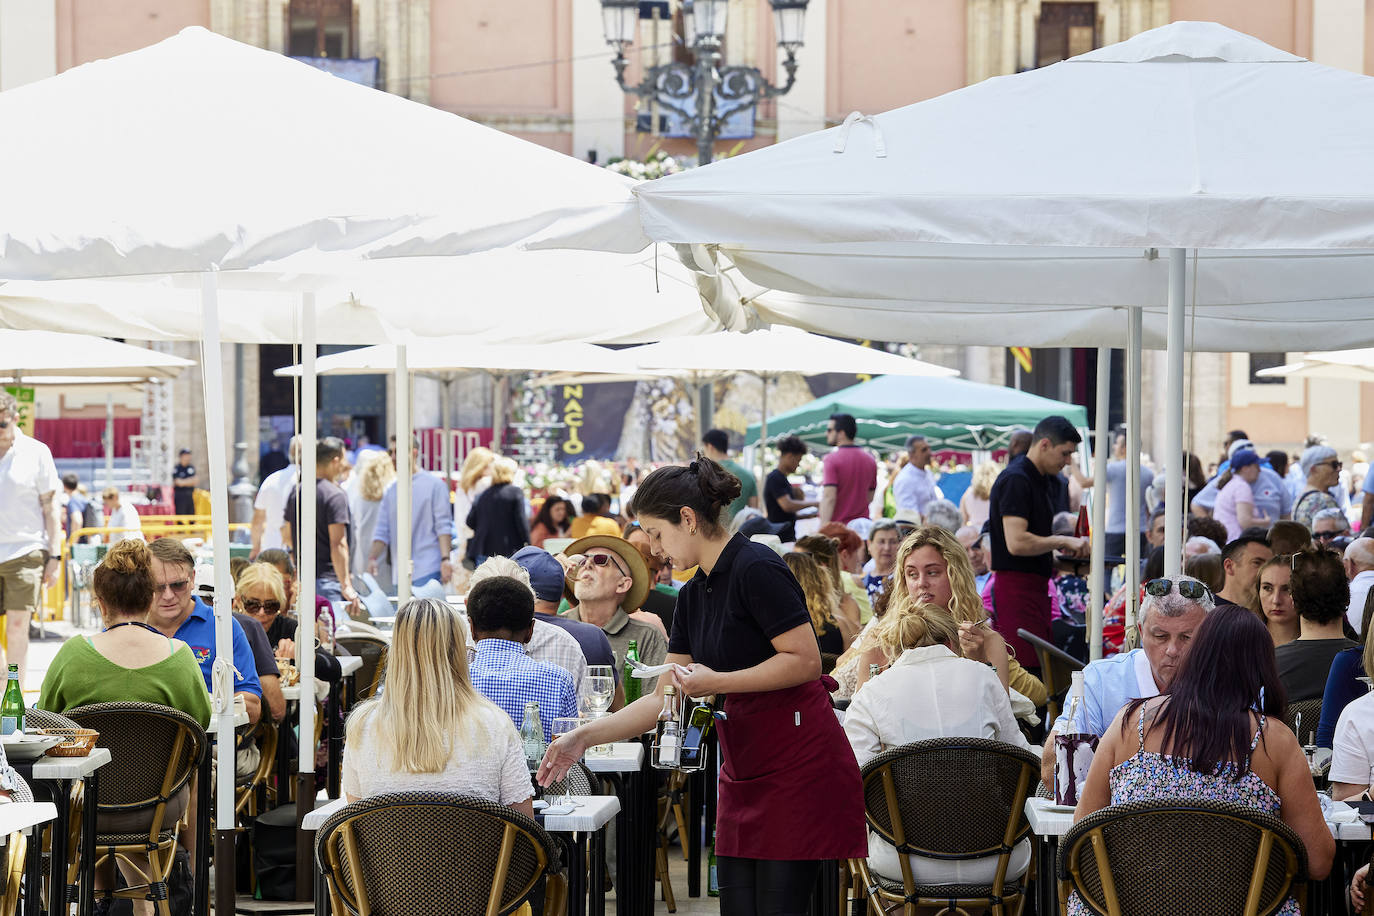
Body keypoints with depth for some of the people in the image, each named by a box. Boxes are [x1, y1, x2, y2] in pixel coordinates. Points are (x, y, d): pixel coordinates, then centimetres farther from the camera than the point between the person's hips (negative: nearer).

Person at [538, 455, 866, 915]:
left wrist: (717, 682, -16)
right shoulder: (693, 595, 14)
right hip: (743, 772, 9)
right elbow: (665, 698, 17)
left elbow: (806, 661, -17)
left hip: (799, 765, -9)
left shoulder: (756, 569, -12)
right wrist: (584, 737, 11)